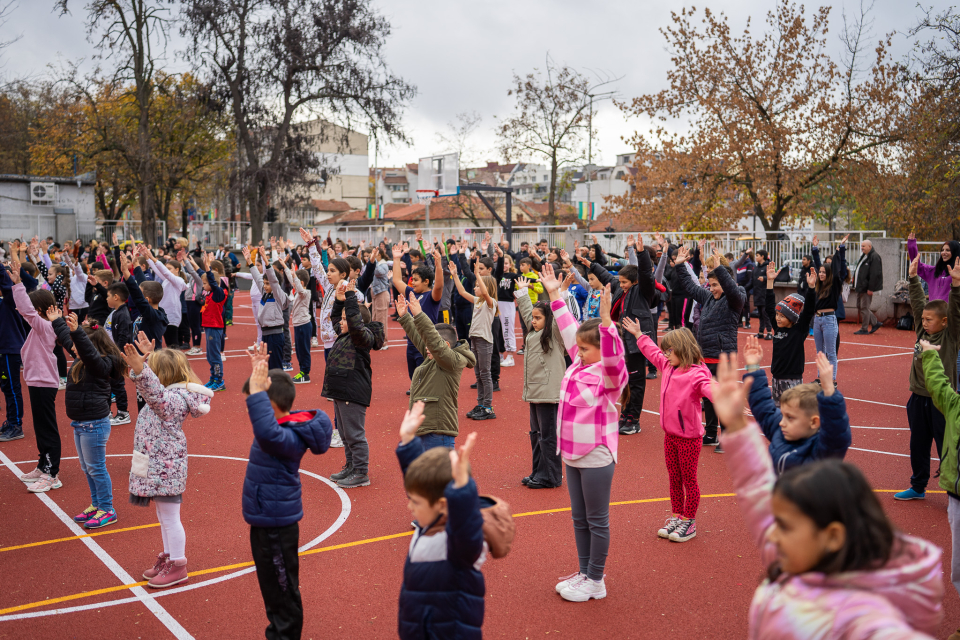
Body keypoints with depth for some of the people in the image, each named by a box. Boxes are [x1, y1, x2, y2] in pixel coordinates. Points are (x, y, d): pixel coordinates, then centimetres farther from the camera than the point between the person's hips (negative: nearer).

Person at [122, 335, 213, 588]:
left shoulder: (174, 399, -22)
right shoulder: (170, 392, 8)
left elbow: (155, 394, -44)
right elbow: (153, 386, 29)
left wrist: (139, 369, -54)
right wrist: (148, 354, 28)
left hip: (166, 468, -11)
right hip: (159, 465, 11)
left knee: (169, 517, -1)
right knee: (163, 516, 21)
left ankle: (177, 566, 10)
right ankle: (168, 558, 34)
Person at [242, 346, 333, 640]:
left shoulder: (288, 438, -29)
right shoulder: (285, 425, 1)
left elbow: (267, 432, -51)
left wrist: (257, 392, -47)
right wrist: (259, 372, 6)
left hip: (277, 524, -10)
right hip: (266, 520, 10)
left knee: (281, 586, 6)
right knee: (270, 582, 24)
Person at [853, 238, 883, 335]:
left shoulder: (874, 257, -14)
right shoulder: (864, 256, 17)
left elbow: (875, 274, -19)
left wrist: (871, 288, -22)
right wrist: (856, 285, 18)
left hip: (867, 288, -10)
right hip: (860, 287, 10)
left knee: (864, 308, -4)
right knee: (860, 307, 14)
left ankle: (864, 329, 4)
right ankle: (875, 323, 25)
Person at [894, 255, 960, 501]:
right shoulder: (922, 330, 3)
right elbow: (918, 302, 6)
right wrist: (913, 278, 3)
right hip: (918, 398, 6)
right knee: (918, 446, 17)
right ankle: (918, 487, 31)